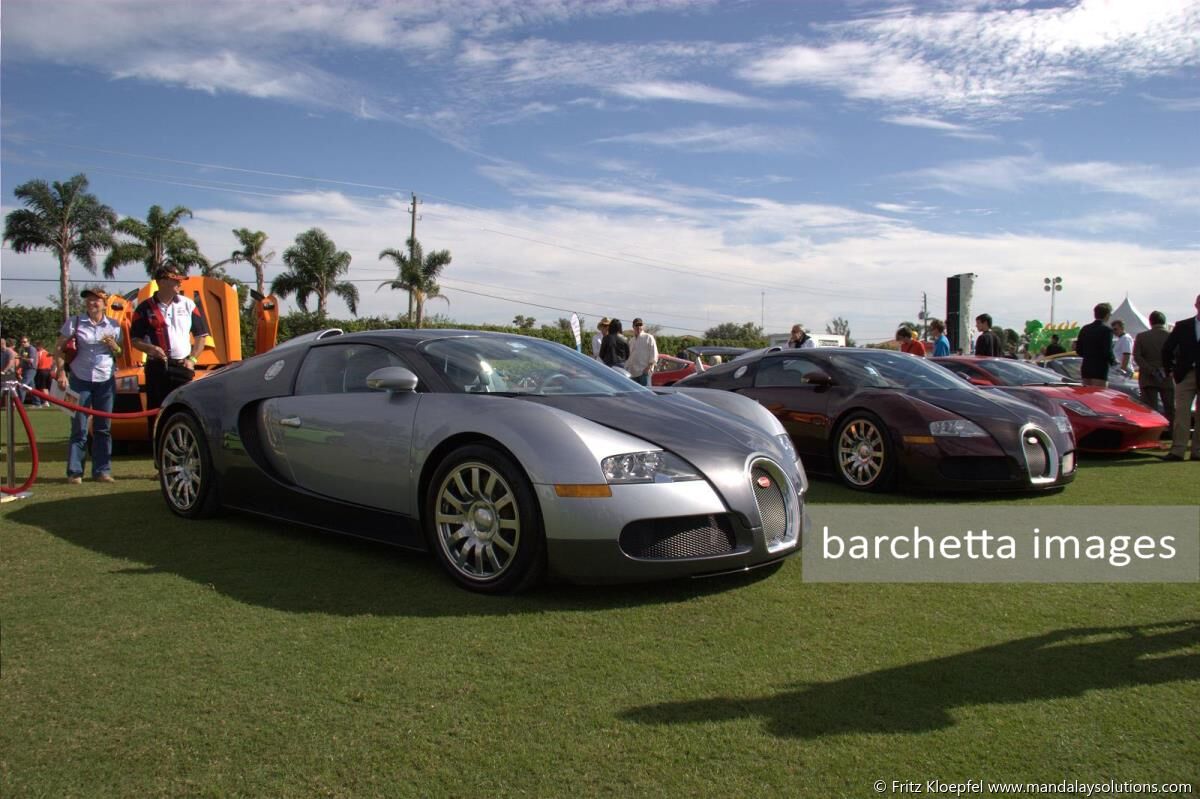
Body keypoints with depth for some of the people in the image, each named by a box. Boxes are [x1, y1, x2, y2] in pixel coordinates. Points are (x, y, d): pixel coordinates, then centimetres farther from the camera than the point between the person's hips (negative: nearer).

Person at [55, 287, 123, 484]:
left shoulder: (114, 326, 9)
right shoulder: (74, 323, 3)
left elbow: (121, 353, 16)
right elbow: (58, 348, 3)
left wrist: (114, 346, -7)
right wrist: (62, 373, -7)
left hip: (106, 380, 2)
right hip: (80, 379, -2)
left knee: (103, 428, 4)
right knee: (79, 427, -3)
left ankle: (102, 470, 8)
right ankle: (74, 472, 1)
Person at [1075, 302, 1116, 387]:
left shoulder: (1085, 329, 9)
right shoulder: (1106, 330, -10)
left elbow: (1078, 350, 10)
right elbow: (1107, 351, -15)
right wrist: (1113, 362, 1)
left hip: (1086, 369, 7)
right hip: (1100, 371, -7)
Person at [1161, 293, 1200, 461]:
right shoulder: (1182, 326, 8)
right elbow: (1167, 349, 13)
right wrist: (1169, 368, 8)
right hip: (1186, 375, 1)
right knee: (1181, 412, -2)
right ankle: (1178, 450, -4)